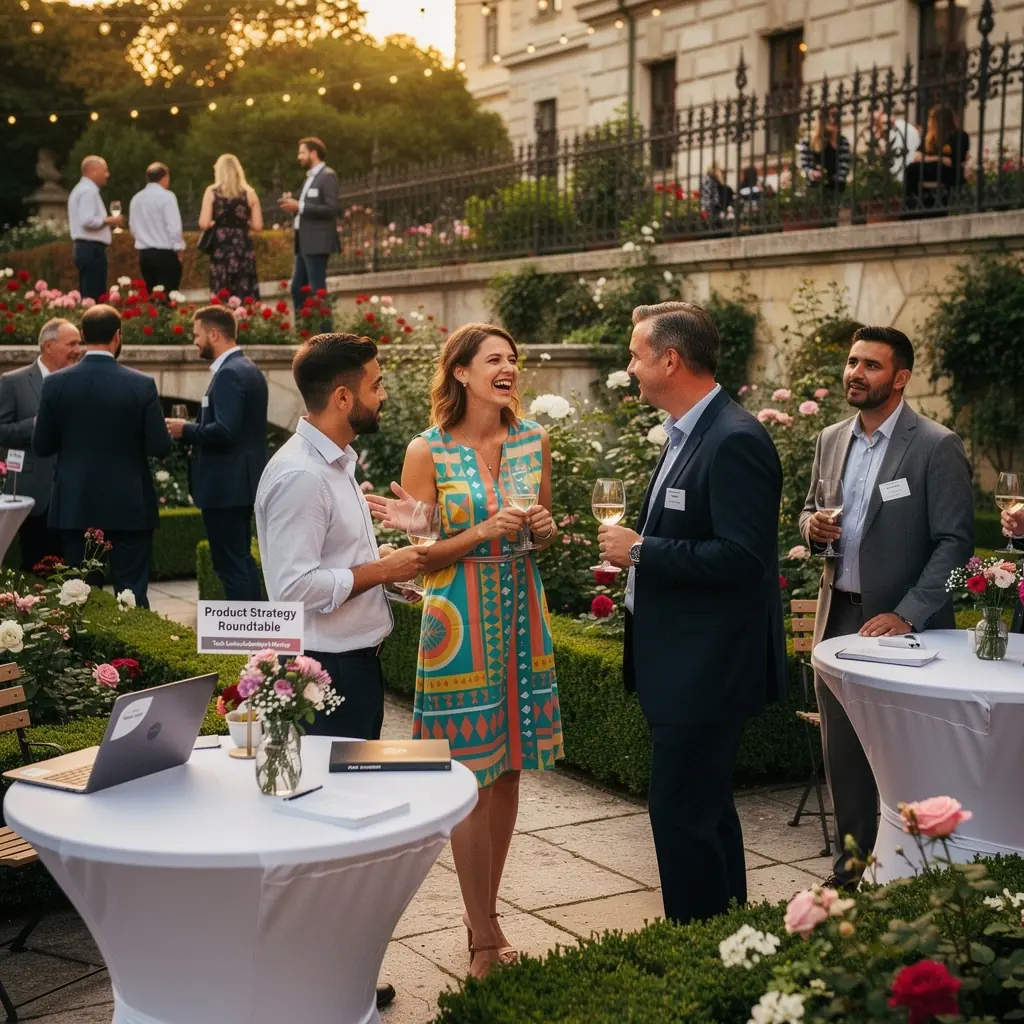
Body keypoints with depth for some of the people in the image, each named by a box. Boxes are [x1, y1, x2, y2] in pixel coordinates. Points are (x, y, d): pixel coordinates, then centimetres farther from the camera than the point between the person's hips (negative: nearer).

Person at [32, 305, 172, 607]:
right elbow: (159, 447, -9)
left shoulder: (56, 383, -4)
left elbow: (41, 446, 1)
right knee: (132, 594, 3)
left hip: (75, 505, 2)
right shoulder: (142, 385, -10)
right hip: (129, 506, -2)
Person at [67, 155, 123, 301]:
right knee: (94, 297, -12)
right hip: (92, 249, -11)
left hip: (83, 247, 11)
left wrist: (105, 223, 16)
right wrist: (109, 221, -11)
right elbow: (88, 221, -24)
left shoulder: (80, 189, 20)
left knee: (87, 296, 11)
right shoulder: (89, 191, -13)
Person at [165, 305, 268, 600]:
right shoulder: (248, 368, 14)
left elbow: (224, 431, -26)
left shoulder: (229, 374, -17)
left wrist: (186, 430, -12)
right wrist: (194, 429, 11)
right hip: (243, 482, 11)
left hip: (225, 486, -11)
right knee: (242, 560, 16)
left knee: (231, 565, -6)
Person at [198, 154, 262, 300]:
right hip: (243, 249, 1)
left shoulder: (212, 191, 0)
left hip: (220, 249, -1)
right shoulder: (249, 192, 3)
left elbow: (204, 225, -6)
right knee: (245, 297, 3)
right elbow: (257, 226, 1)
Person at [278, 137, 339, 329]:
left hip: (317, 243, -10)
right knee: (297, 289, 10)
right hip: (305, 243, 10)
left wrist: (300, 207, -17)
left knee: (317, 290, -9)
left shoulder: (327, 176, -8)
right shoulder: (311, 177, 19)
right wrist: (294, 206, 3)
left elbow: (331, 209, -17)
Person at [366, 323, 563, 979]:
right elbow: (421, 557, -6)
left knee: (509, 767, 11)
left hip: (521, 613, 5)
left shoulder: (535, 441, 5)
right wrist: (483, 532, -19)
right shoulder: (429, 452, -8)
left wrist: (544, 528, -7)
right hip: (461, 621, -5)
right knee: (470, 776, 0)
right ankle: (485, 939, 12)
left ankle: (485, 915, 26)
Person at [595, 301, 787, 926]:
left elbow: (741, 556, -26)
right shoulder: (687, 434, 13)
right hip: (683, 666, 11)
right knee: (706, 810, 20)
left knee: (683, 816, -4)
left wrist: (640, 551, -19)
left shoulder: (736, 441, -19)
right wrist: (636, 545, 6)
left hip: (708, 671, -11)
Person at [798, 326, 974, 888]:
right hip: (838, 618, 6)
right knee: (843, 758, 13)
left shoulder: (936, 446, -10)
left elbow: (955, 541, -13)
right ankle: (850, 876, 26)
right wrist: (812, 525, -4)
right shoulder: (831, 440, 10)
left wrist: (907, 616, -21)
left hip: (900, 625, -6)